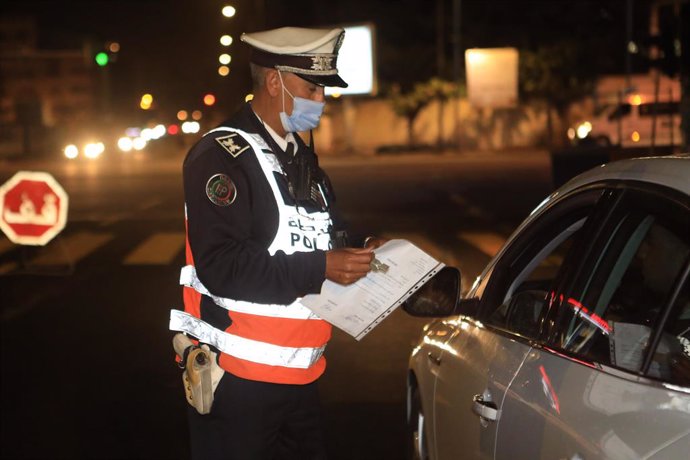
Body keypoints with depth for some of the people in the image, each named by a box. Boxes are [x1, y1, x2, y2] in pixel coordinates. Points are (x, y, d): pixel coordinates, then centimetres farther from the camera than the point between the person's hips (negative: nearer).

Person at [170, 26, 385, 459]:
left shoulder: (302, 157, 15)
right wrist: (320, 269, -24)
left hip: (301, 373, 8)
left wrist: (354, 254, 3)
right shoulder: (222, 156, -13)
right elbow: (220, 265, -23)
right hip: (238, 378, -8)